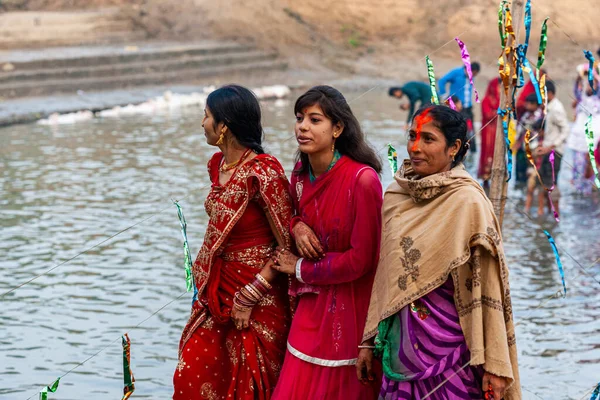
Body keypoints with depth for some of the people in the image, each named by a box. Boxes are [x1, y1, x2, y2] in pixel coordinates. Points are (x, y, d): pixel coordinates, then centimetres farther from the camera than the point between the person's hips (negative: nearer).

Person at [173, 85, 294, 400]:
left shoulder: (262, 173, -21)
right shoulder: (217, 164, 3)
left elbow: (287, 244, -18)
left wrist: (249, 296, -17)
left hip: (257, 302, -8)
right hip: (217, 294, 8)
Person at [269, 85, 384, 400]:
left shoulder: (362, 180, -21)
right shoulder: (301, 174, 1)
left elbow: (361, 259, -20)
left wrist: (300, 268, -9)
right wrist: (297, 226, -4)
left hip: (350, 310, -6)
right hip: (312, 303, 6)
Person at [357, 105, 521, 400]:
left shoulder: (467, 202, -12)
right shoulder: (396, 195, 5)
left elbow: (488, 286, -13)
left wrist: (495, 365, -15)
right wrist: (369, 341, 12)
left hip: (449, 344, -5)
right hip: (400, 340, 5)